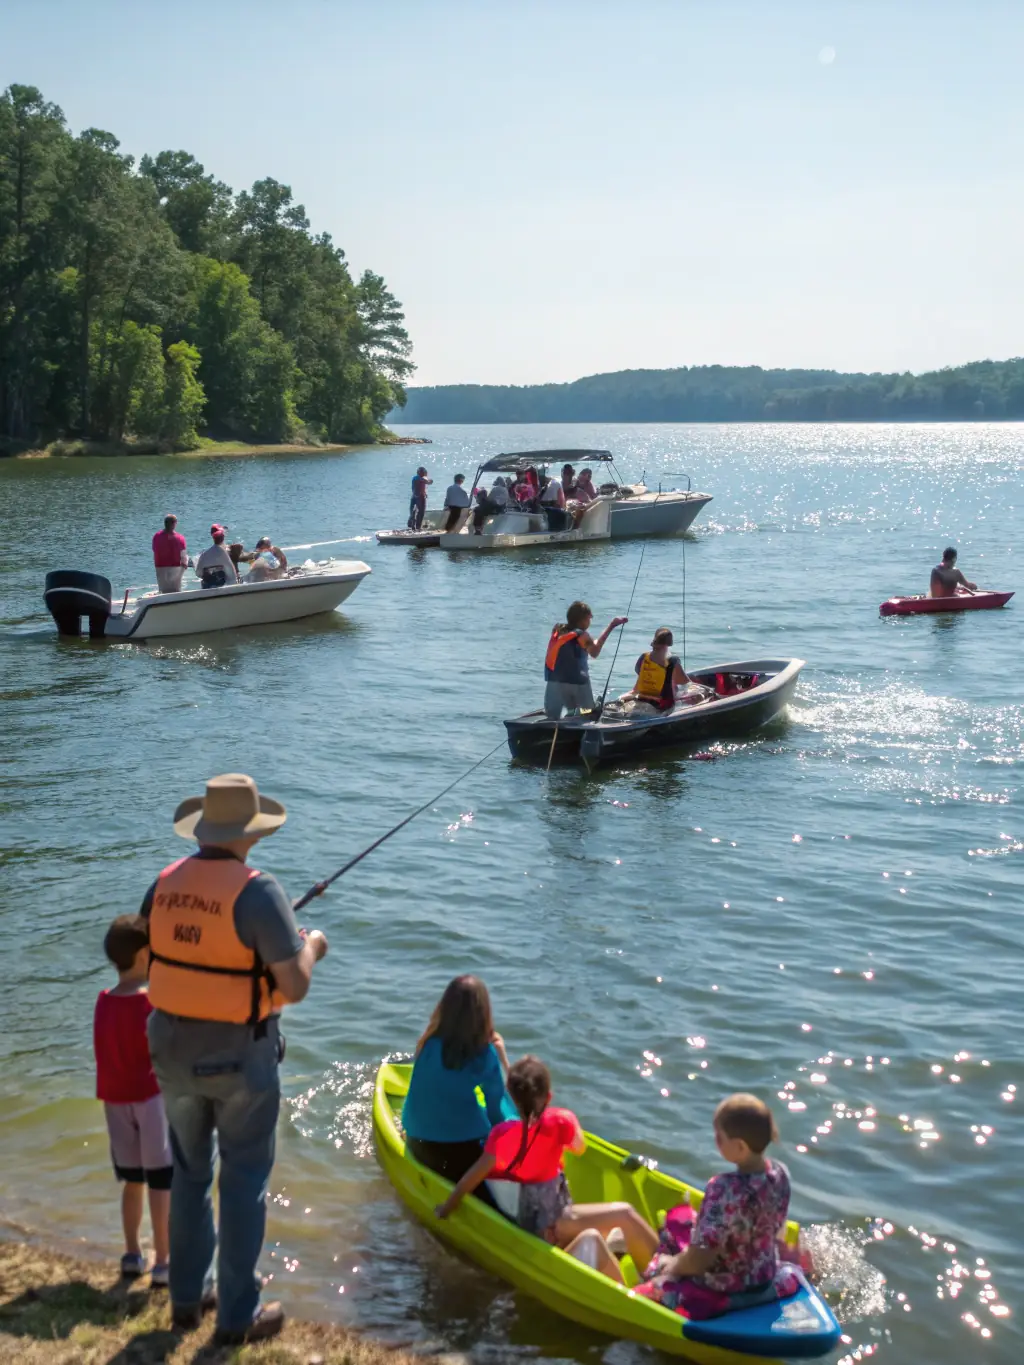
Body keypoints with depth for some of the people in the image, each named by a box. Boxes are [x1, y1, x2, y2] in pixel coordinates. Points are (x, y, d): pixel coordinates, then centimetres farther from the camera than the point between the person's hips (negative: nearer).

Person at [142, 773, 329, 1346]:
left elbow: (152, 956, 10)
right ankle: (238, 1315, 16)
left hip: (174, 1050, 6)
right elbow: (294, 988, -22)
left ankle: (188, 1298, 32)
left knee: (189, 1173, 20)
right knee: (244, 1180, 8)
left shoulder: (166, 883, -3)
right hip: (239, 1056, -5)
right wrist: (310, 947, -1)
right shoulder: (258, 891, -21)